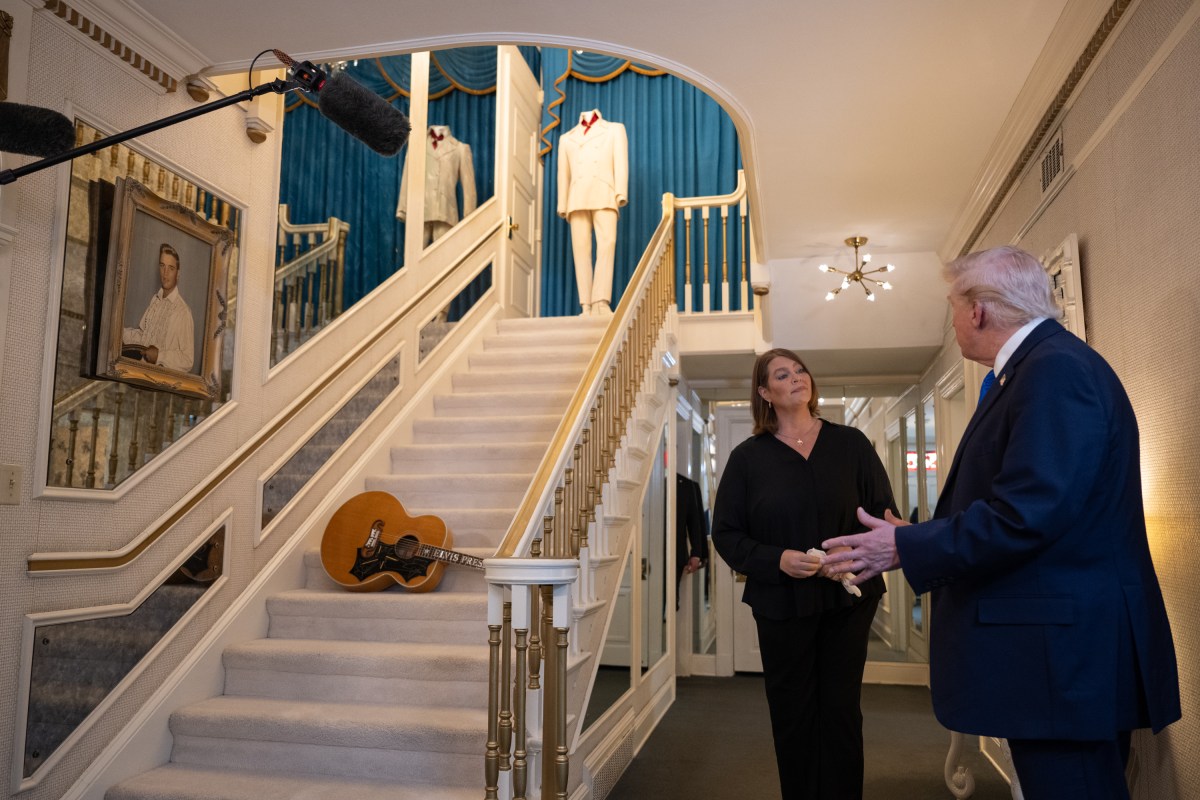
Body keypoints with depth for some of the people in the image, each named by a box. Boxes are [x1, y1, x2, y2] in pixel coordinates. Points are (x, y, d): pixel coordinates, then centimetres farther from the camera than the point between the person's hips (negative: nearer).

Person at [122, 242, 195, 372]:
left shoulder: (183, 312, -12)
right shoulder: (155, 299, 13)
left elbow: (188, 360, -13)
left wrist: (160, 356, -17)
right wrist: (122, 333, 9)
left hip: (163, 372, -7)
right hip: (143, 360, 7)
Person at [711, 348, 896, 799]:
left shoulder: (851, 444, 3)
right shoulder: (748, 457, 1)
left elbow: (884, 512, 3)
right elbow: (726, 534, 0)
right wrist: (777, 560, -16)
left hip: (847, 601, 1)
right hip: (782, 605, 0)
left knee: (841, 712, 7)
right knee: (792, 717, 9)